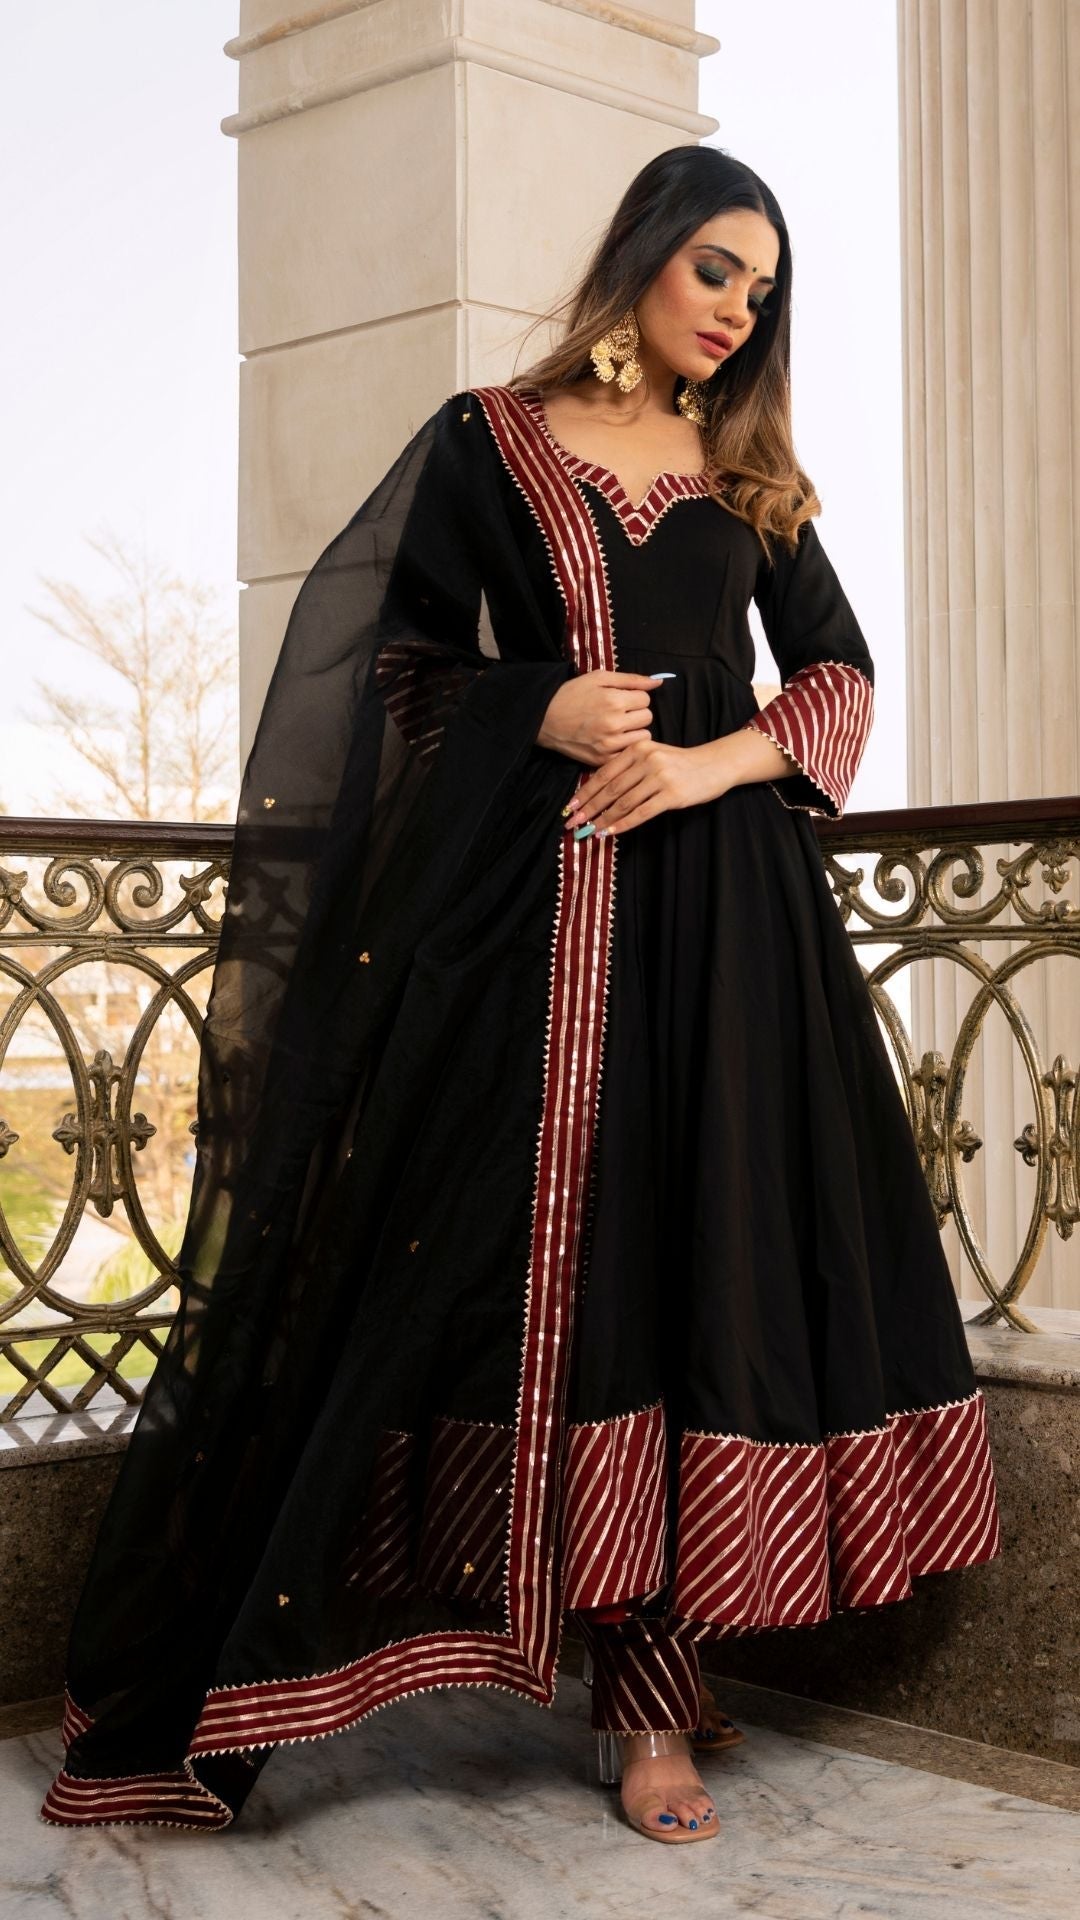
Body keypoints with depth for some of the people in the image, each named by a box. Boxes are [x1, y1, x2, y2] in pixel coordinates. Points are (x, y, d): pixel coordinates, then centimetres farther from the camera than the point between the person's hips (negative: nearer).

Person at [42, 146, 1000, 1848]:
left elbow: (838, 674, 12)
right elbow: (395, 663, 7)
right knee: (538, 1251, -5)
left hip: (721, 898, 2)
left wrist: (710, 764, -6)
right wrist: (545, 708, -11)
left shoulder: (752, 477, 17)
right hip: (531, 891, -2)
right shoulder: (492, 442, 9)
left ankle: (655, 1698, 3)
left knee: (694, 1251, -3)